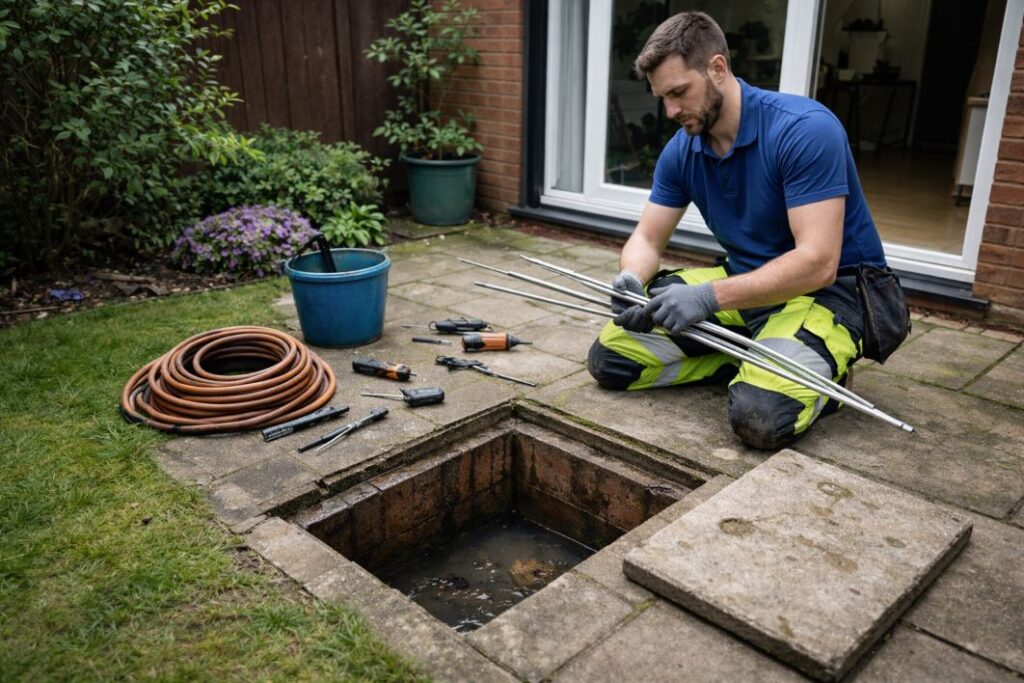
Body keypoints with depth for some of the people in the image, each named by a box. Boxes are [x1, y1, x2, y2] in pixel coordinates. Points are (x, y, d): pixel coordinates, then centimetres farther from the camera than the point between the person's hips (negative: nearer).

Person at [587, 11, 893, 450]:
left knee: (760, 415, -34)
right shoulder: (680, 151, -2)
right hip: (744, 282, 7)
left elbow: (818, 263, -28)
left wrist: (710, 296, -34)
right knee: (609, 358, -4)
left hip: (826, 289, -6)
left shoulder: (805, 130, -23)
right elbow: (646, 239, 3)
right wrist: (630, 280, -21)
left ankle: (821, 371, 1)